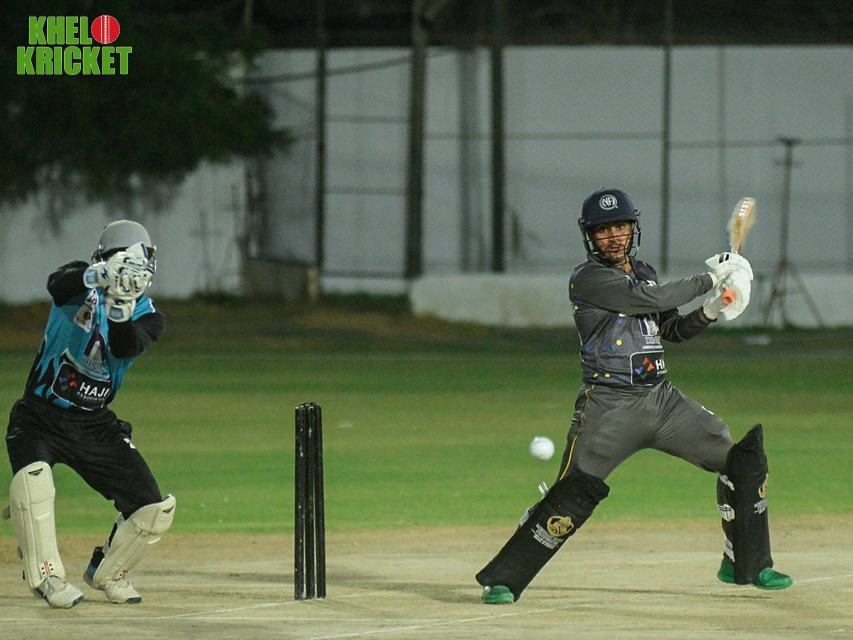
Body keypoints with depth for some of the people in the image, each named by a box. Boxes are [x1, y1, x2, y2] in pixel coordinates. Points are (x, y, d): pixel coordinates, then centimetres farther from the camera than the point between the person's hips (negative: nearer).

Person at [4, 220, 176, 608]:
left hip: (95, 426, 4)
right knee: (32, 477, -33)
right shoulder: (82, 283, -7)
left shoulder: (147, 317, -1)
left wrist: (120, 311, -44)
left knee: (154, 510, -2)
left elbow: (125, 347, -23)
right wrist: (98, 275, -53)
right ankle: (46, 576, -16)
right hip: (41, 417, -4)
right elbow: (57, 285, -33)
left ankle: (106, 572, 25)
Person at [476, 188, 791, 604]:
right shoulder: (587, 278, -9)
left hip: (661, 398, 7)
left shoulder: (643, 274, 16)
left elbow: (673, 330, 22)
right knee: (573, 496, -17)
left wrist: (708, 312, 2)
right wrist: (709, 280, -10)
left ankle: (747, 565, 19)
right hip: (608, 405, -7)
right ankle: (502, 580, -6)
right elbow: (648, 299, -19)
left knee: (743, 458, 5)